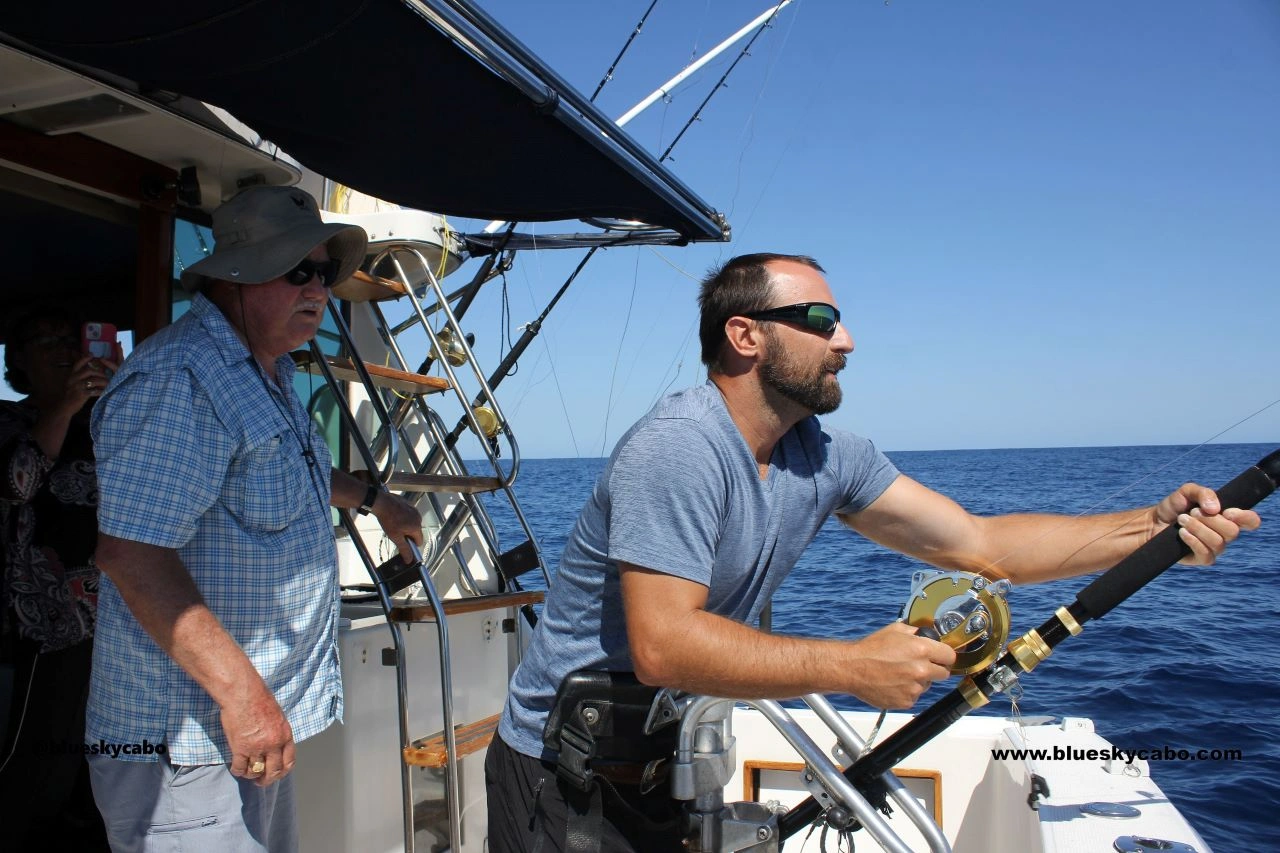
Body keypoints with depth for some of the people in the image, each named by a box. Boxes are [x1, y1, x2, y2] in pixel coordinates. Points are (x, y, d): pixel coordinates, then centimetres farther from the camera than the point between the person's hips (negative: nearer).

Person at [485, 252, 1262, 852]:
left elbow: (978, 543, -1)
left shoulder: (827, 458, -2)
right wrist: (853, 667, -31)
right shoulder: (678, 448, -26)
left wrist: (1154, 527, -10)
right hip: (565, 774, -6)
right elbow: (662, 646, -33)